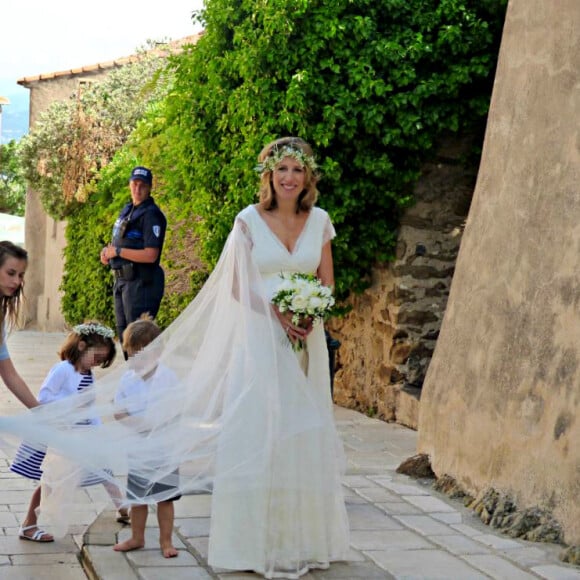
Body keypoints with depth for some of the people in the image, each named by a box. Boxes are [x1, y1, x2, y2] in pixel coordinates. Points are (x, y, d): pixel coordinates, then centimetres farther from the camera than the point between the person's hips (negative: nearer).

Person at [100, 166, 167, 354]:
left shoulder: (151, 215, -13)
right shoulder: (127, 210, 16)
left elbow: (150, 255, -22)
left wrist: (117, 251, -15)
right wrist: (107, 251, 4)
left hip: (141, 282, -10)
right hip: (122, 281, 10)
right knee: (123, 333, 15)